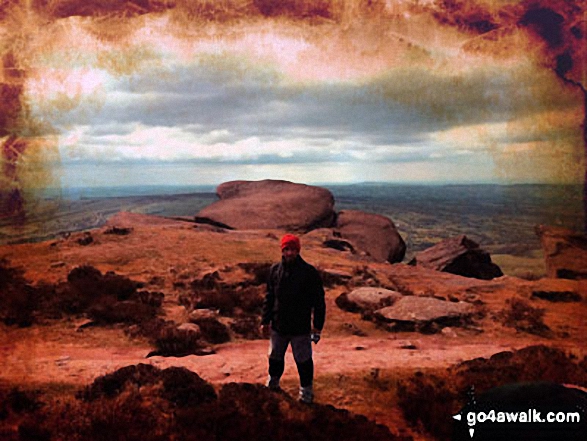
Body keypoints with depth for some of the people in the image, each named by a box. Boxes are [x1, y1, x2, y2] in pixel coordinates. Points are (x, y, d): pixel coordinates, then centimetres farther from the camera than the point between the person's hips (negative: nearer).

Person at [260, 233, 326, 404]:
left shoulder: (310, 273, -12)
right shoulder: (275, 270, 0)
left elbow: (319, 301, -7)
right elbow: (269, 297, 10)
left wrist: (317, 326, -8)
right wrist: (265, 321, 10)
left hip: (301, 327, -4)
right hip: (278, 326, 4)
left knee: (303, 360, 6)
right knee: (275, 358, 20)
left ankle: (306, 390, 25)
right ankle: (272, 384, 42)